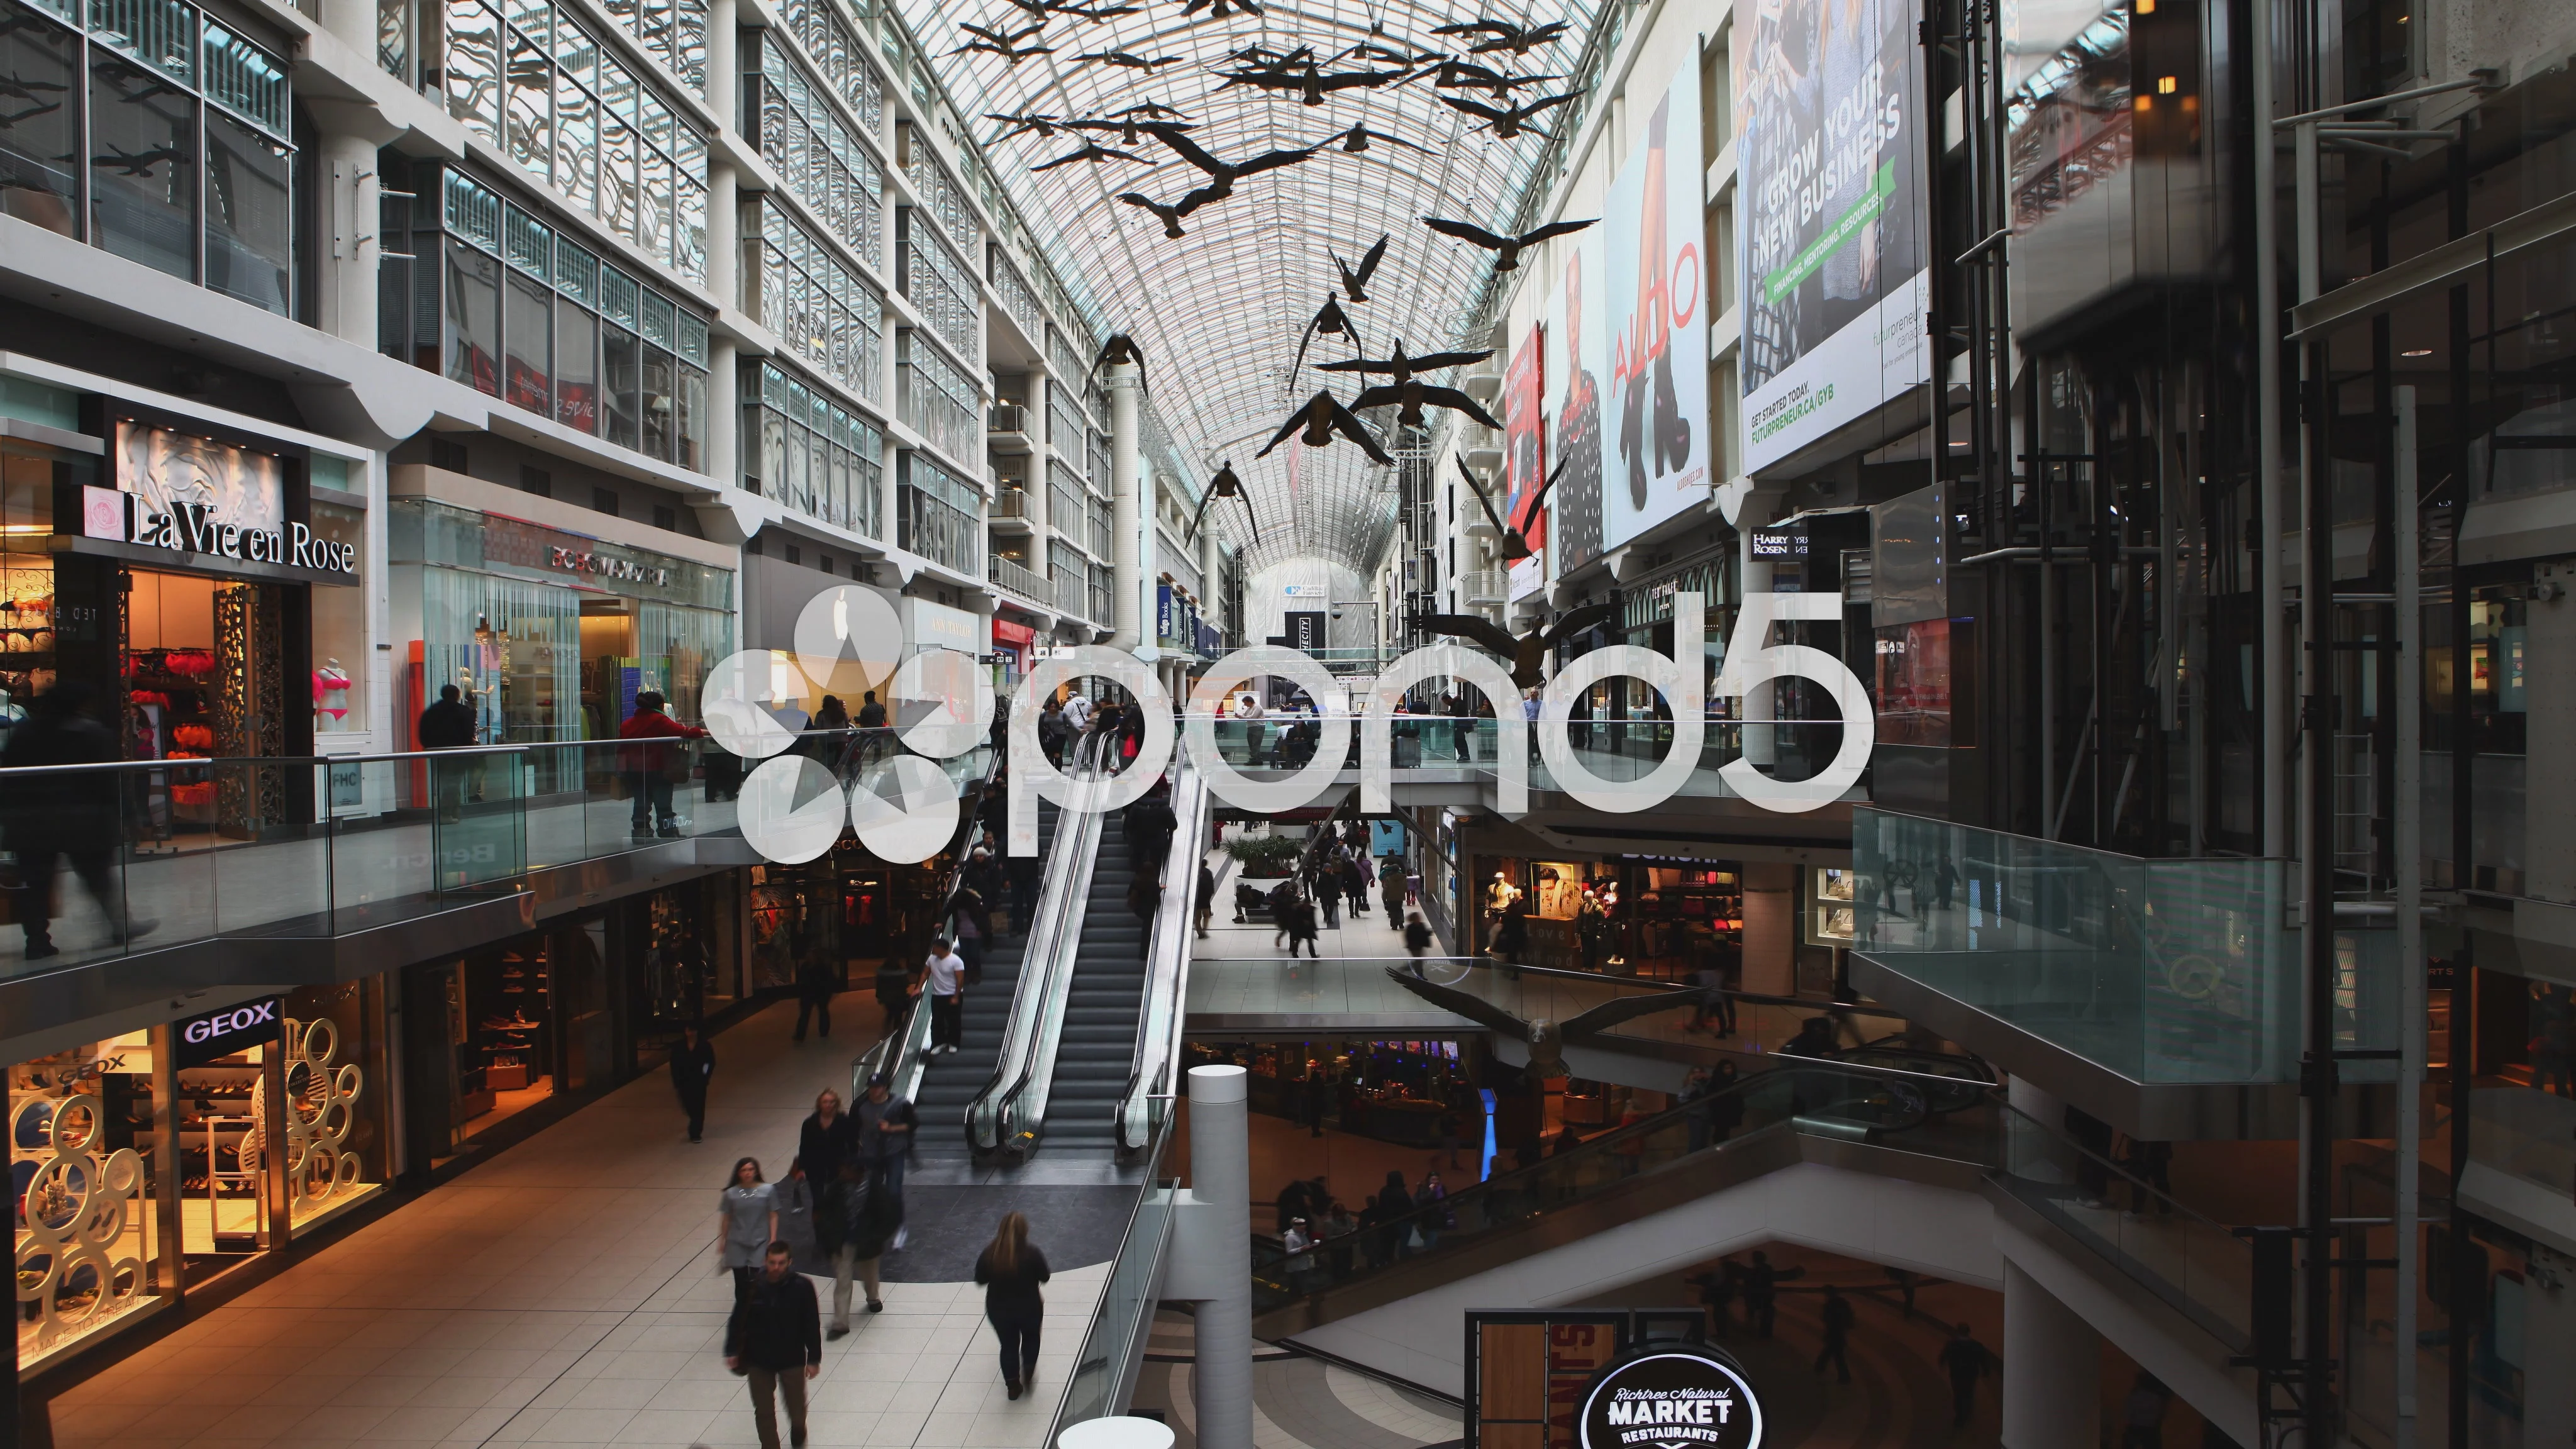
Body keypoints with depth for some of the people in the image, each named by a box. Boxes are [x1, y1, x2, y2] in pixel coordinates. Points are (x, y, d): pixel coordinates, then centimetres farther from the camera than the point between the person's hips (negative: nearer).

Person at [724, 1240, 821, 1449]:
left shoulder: (802, 1287, -16)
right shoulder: (752, 1288, -13)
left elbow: (812, 1325, -8)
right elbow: (737, 1321, 0)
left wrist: (814, 1359, -4)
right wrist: (732, 1351, 0)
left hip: (792, 1360, -1)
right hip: (758, 1361, 1)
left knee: (796, 1407, 13)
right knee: (763, 1411, 9)